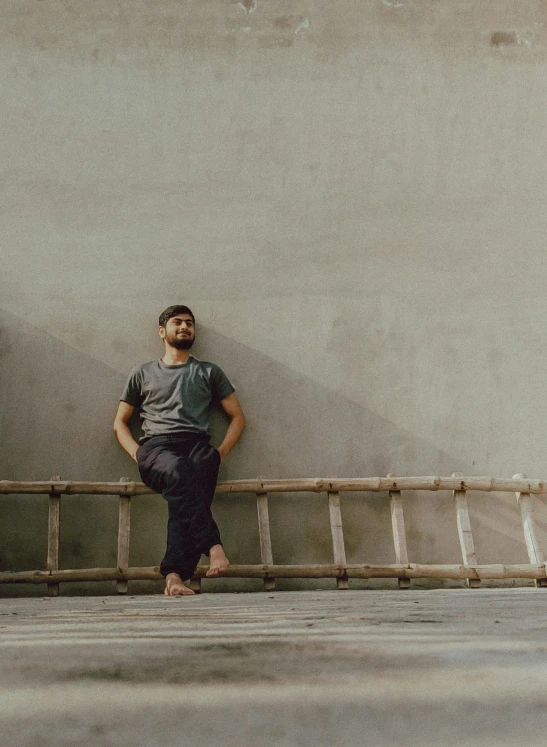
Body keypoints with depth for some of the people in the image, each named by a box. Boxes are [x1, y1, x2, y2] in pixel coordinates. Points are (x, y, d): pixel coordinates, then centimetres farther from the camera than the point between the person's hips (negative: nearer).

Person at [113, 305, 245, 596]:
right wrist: (137, 454, 1)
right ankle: (212, 545, -42)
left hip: (197, 446, 1)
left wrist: (220, 453, 3)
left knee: (183, 492, -38)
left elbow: (237, 417, 22)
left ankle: (174, 574, -46)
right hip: (156, 448, 0)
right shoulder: (142, 374, 23)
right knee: (178, 472, -41)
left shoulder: (209, 372, 25)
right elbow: (120, 423, 21)